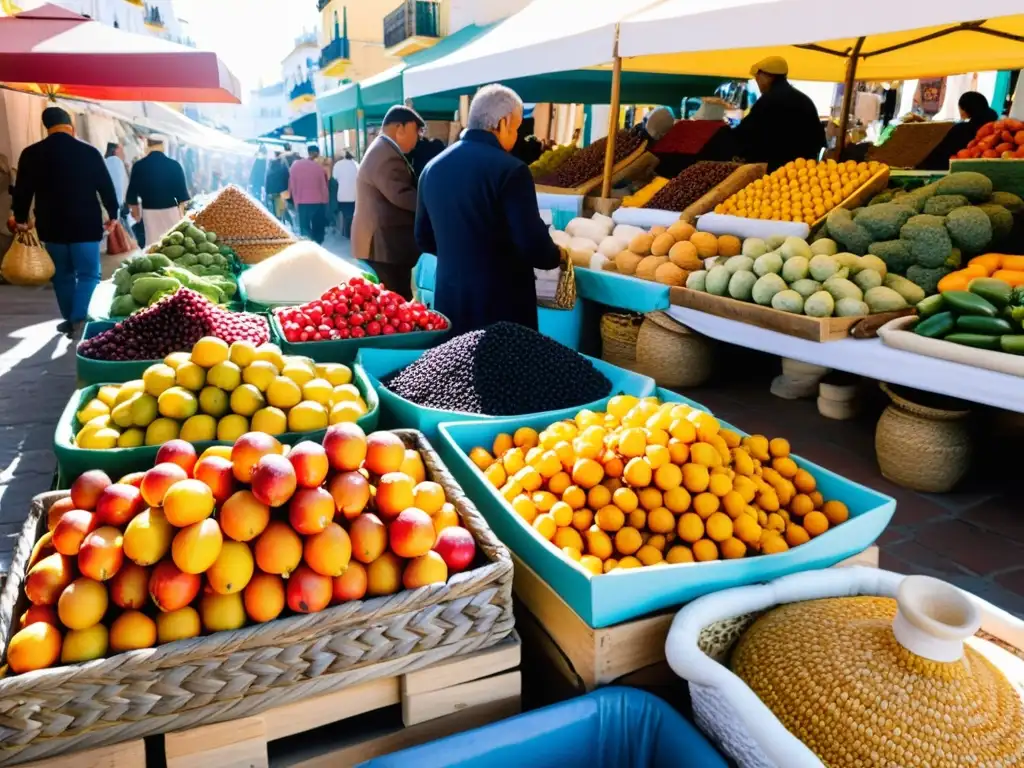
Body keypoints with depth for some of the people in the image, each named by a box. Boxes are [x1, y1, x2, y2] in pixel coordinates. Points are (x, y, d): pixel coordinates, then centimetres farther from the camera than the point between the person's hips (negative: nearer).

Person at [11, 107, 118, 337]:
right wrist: (113, 214, 12)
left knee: (62, 275, 15)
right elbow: (106, 186, -1)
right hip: (85, 225, -3)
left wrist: (20, 219, 19)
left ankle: (70, 320, 23)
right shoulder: (89, 152, -6)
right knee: (88, 274, 1)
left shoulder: (31, 154, 1)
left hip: (51, 226, 3)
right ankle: (78, 320, -14)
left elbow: (22, 190, 6)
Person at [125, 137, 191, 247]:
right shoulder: (174, 165, -7)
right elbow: (181, 190, -2)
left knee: (153, 243, 7)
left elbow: (133, 191, 4)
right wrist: (182, 211, 12)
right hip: (170, 210, -1)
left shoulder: (138, 166, -3)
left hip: (149, 212, 1)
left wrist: (135, 211, 19)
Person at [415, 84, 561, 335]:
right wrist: (557, 255, 3)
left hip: (449, 299, 7)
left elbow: (424, 239, 15)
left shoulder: (433, 167, 6)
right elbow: (534, 247, -19)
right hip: (500, 303, -6)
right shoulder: (510, 170, -15)